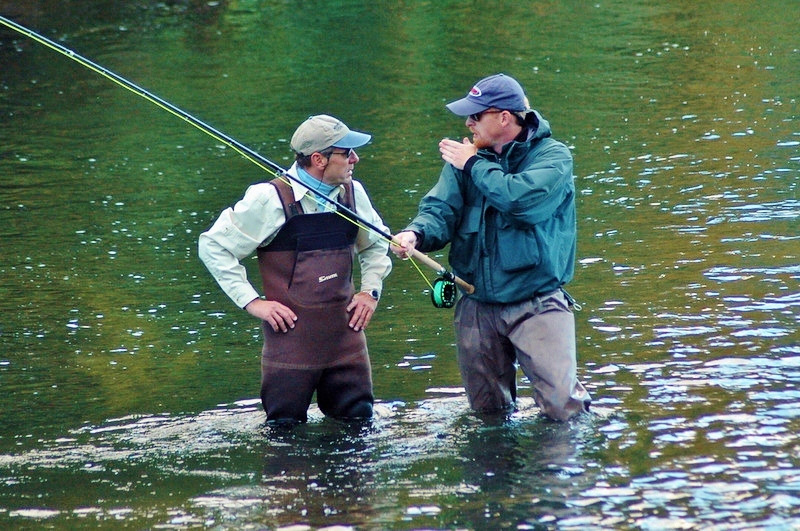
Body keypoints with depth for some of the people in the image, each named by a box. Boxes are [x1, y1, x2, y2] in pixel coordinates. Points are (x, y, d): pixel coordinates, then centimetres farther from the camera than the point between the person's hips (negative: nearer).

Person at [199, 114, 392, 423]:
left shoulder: (352, 194, 6)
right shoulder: (271, 200, -11)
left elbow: (376, 245, 26)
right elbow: (214, 246, -4)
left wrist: (371, 290, 10)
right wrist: (252, 302, -9)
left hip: (346, 336, 5)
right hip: (291, 337, -5)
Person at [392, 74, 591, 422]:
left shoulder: (553, 157, -7)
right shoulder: (463, 158, 7)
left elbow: (525, 200, -25)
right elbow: (441, 209, -4)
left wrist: (475, 165, -12)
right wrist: (416, 234, -26)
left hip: (536, 304, -4)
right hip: (479, 307, 4)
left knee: (562, 407, -11)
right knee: (487, 413, 12)